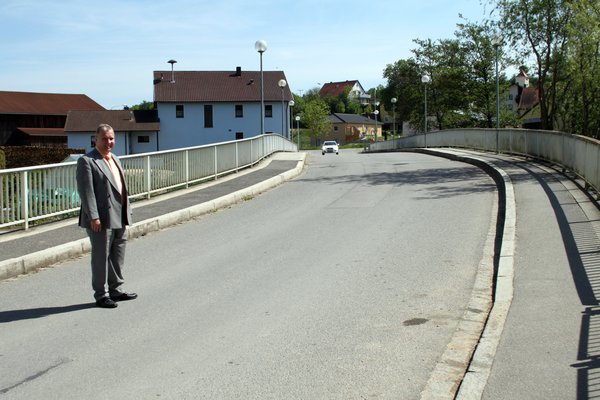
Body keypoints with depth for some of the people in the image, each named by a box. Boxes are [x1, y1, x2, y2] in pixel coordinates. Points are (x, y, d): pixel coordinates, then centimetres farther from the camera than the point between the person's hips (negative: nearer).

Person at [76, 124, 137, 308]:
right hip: (102, 219, -8)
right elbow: (86, 190, -16)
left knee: (118, 256, 15)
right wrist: (93, 217, -22)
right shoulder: (87, 161, -9)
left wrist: (127, 212, 16)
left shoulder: (114, 159, 17)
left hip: (120, 218, 8)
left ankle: (116, 290, 27)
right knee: (101, 257, 1)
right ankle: (101, 295, 10)